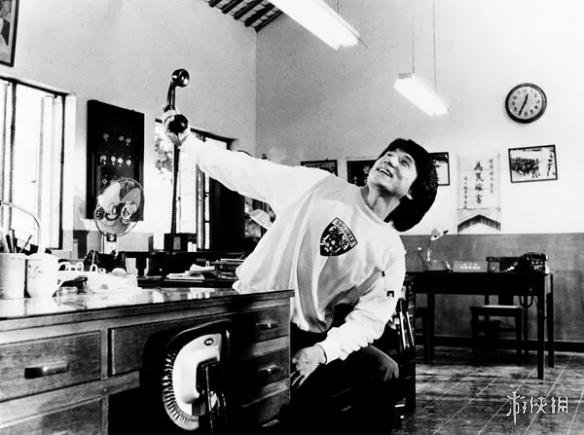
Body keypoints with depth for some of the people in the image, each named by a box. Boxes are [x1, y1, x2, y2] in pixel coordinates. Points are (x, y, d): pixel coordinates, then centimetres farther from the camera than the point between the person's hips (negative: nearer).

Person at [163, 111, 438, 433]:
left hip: (309, 337, 3)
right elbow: (247, 171, 0)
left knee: (383, 370, -12)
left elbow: (368, 318, -5)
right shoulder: (319, 184, 0)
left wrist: (322, 351, -23)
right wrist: (186, 142, -8)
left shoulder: (392, 253, 2)